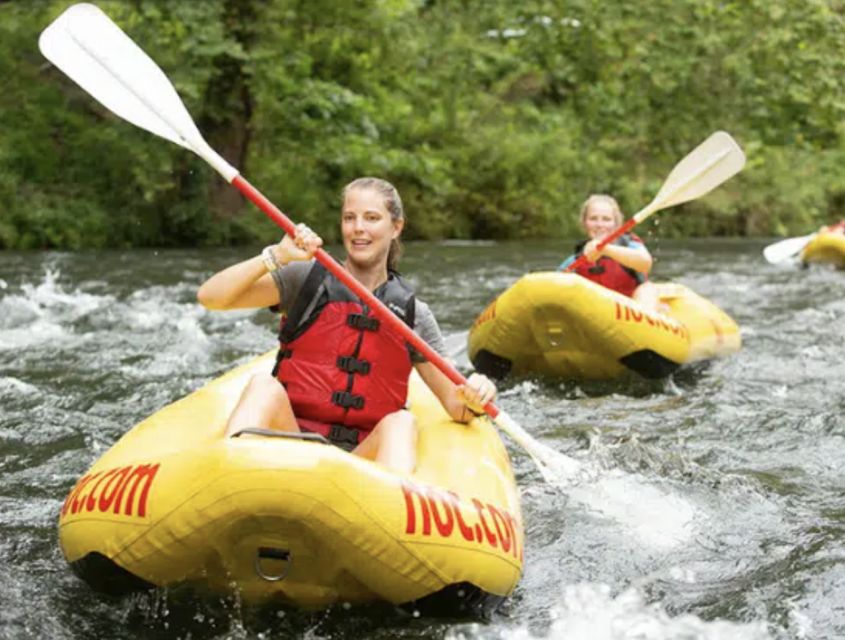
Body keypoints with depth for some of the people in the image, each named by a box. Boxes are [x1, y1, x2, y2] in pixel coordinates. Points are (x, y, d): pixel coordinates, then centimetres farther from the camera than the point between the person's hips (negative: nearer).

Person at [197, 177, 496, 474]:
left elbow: (454, 405, 12)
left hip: (362, 458, 1)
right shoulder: (308, 279, 7)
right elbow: (209, 297, -2)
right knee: (264, 385, -28)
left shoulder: (414, 314, 12)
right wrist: (277, 256, -13)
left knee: (402, 423, -29)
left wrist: (473, 400, -11)